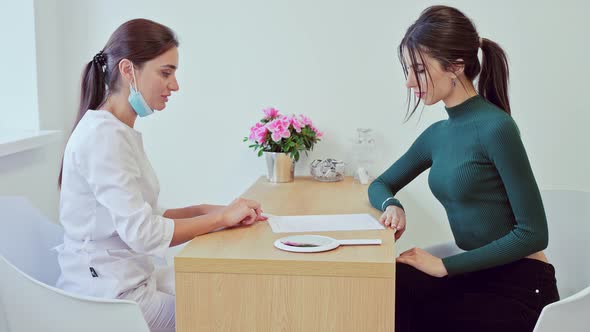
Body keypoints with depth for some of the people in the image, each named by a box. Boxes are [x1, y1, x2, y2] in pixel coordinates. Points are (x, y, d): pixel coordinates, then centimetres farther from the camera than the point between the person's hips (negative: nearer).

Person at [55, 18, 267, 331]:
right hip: (108, 297, -8)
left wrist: (206, 210, -3)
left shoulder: (122, 132, 9)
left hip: (132, 277, 8)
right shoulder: (103, 136, -20)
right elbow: (143, 234, -24)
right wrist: (222, 217, -14)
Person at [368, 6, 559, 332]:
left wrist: (445, 265, -17)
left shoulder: (496, 128, -16)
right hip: (476, 276, 6)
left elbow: (533, 233, -17)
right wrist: (392, 205, -5)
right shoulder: (437, 134, 6)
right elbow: (380, 185, 19)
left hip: (520, 287, -6)